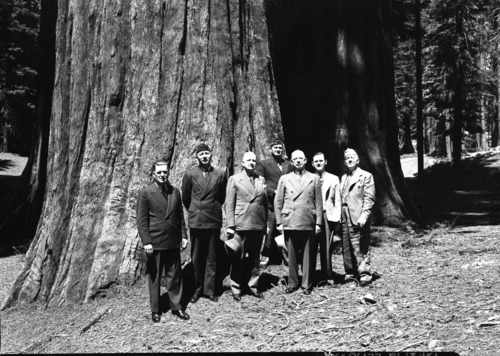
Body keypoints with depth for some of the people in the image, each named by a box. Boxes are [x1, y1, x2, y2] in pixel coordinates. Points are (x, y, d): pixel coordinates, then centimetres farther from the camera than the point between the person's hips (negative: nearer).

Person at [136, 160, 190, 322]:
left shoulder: (175, 192, 9)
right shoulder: (145, 193, -5)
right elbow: (142, 220, -7)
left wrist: (184, 235, 7)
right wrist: (146, 242, -13)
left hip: (173, 242, 4)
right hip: (155, 243, -4)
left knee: (175, 275, 9)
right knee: (154, 277, 6)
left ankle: (176, 307, 21)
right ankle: (155, 310, 17)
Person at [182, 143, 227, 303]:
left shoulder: (220, 174, 2)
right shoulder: (190, 174, 0)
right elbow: (185, 197, 10)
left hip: (214, 221, 1)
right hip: (196, 221, -1)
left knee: (212, 258, 5)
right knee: (196, 258, 5)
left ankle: (209, 290, 13)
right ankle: (197, 290, 15)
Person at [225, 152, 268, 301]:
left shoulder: (261, 181, 12)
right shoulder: (234, 179, 3)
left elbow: (265, 203, 13)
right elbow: (229, 204, -2)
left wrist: (266, 224, 7)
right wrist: (230, 225, -9)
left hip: (258, 225, 3)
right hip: (241, 225, -3)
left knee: (255, 258, 10)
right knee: (238, 258, 1)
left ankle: (252, 286, 21)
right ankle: (236, 288, 10)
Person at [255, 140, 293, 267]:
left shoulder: (288, 165, 16)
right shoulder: (263, 164, 3)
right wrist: (274, 191, -12)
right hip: (270, 204, -4)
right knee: (268, 231, -5)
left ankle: (286, 256, 12)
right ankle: (264, 256, 5)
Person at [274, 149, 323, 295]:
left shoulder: (314, 179, 9)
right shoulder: (284, 179, 10)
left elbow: (318, 203, 7)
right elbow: (278, 202, 9)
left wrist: (318, 223, 0)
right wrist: (279, 222, 3)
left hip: (308, 223, 0)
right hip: (290, 223, 0)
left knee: (308, 255, 2)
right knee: (292, 255, 3)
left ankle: (307, 284, 11)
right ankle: (292, 283, 14)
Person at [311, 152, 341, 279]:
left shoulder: (334, 179, 12)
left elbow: (337, 201, 9)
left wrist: (337, 220, 1)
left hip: (328, 217, 0)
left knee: (326, 249, -2)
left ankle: (328, 275, 6)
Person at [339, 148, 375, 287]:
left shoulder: (366, 176, 1)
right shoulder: (343, 178, 20)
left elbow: (369, 198, -6)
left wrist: (364, 216, -15)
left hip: (358, 219, -6)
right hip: (345, 218, 6)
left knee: (360, 248, -6)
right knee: (346, 248, 7)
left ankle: (364, 274, -1)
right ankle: (350, 274, 14)